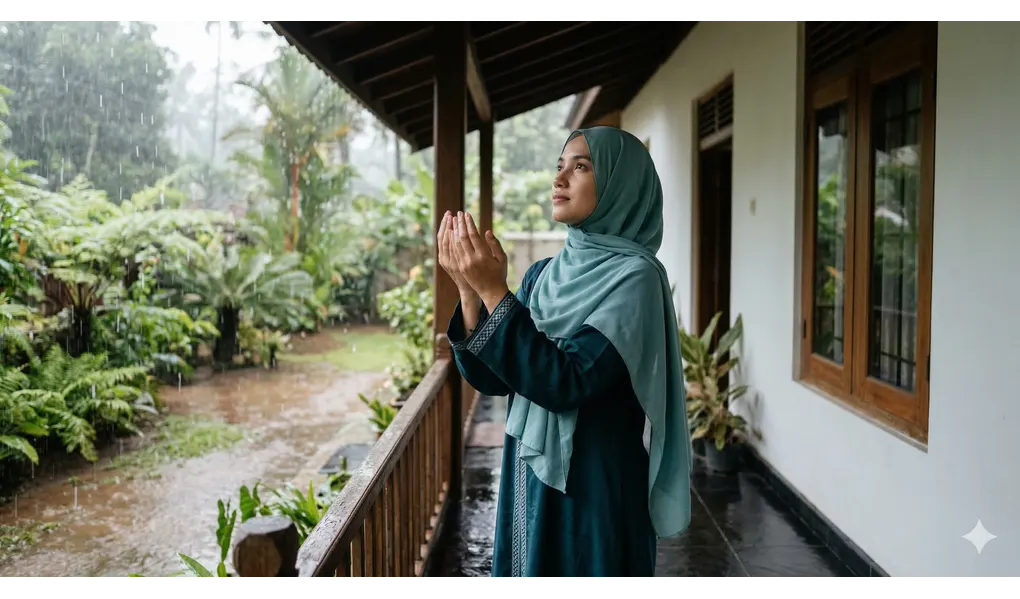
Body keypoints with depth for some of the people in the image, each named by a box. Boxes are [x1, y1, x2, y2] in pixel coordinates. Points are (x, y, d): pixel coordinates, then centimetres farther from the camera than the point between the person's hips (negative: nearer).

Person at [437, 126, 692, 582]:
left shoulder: (634, 275, -15)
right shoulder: (543, 273, 6)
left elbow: (566, 383, -24)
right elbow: (489, 378, 1)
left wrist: (493, 290, -25)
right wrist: (469, 288, -12)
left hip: (595, 484, -6)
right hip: (528, 475, 6)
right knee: (528, 570, 19)